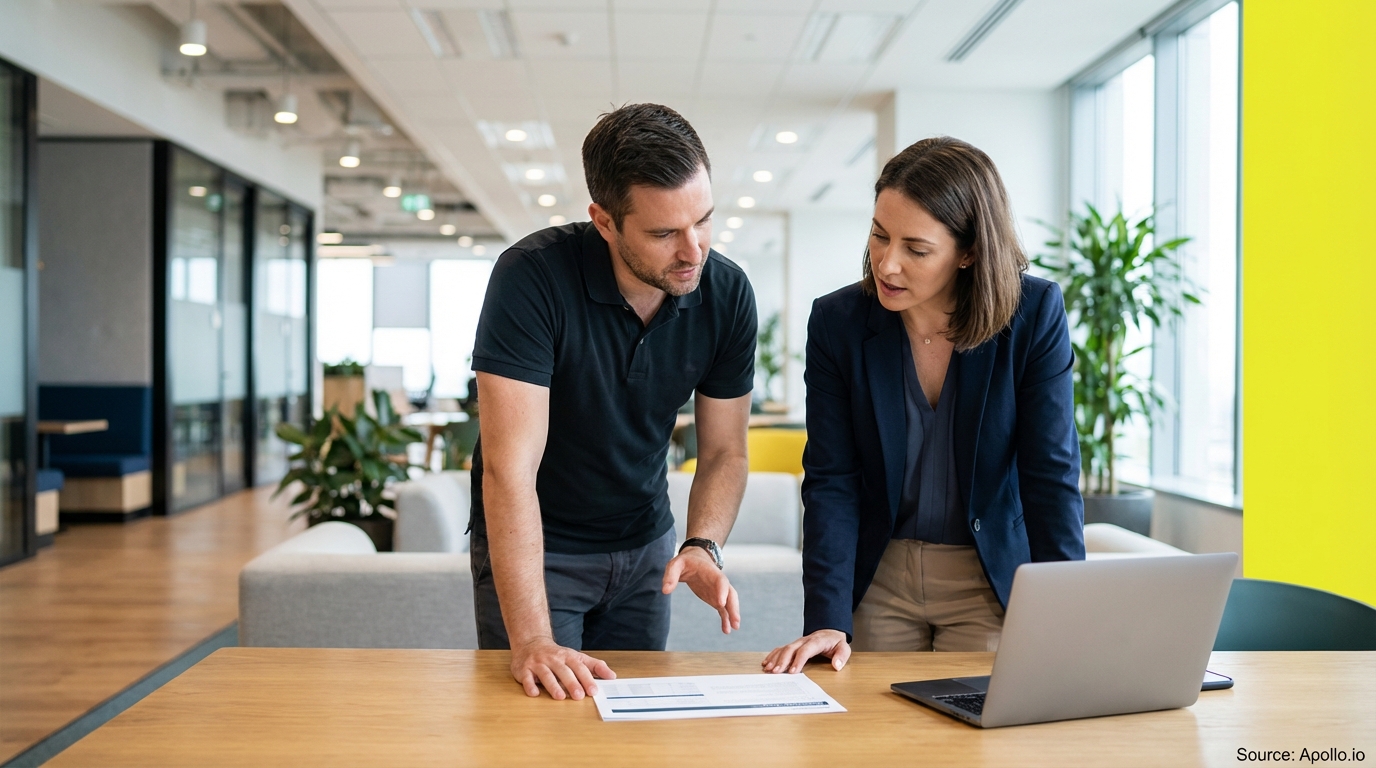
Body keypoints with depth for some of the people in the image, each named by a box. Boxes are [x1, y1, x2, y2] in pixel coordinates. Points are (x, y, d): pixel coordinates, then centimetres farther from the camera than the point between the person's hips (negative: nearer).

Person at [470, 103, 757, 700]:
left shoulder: (727, 293, -13)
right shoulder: (533, 276, -27)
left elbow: (724, 452, -4)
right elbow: (510, 468, -31)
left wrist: (703, 546, -24)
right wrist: (531, 641, -37)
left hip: (644, 544, 4)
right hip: (534, 546, -4)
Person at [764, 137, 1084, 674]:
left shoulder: (1036, 314, -13)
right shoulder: (837, 322, -10)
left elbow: (1052, 477, -12)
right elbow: (831, 481, -12)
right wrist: (827, 620, -22)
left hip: (993, 582, -1)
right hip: (879, 580, 1)